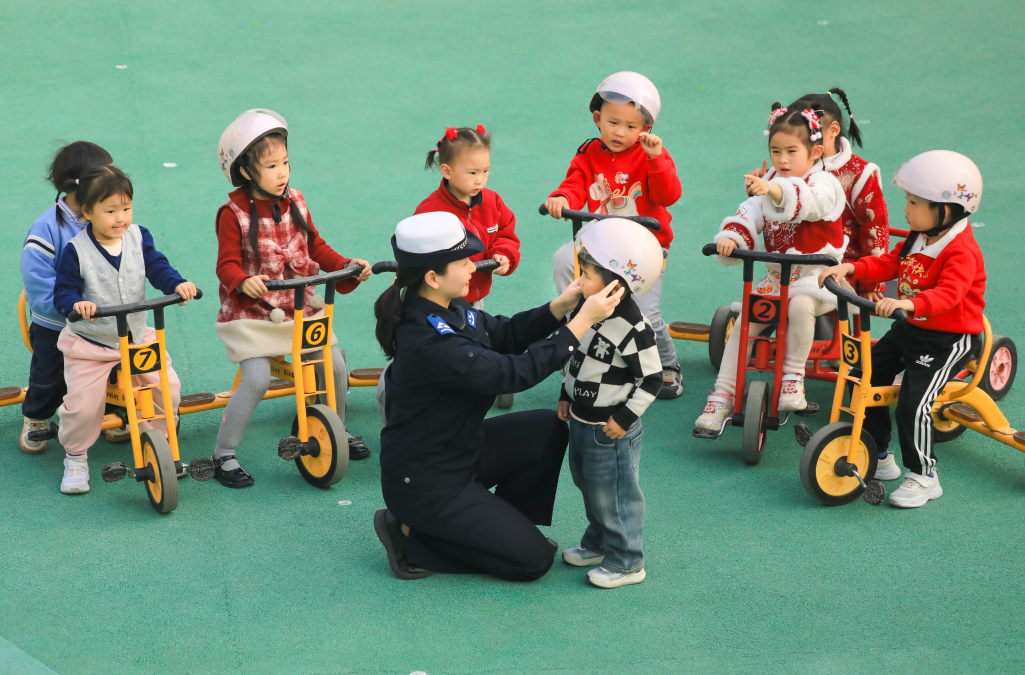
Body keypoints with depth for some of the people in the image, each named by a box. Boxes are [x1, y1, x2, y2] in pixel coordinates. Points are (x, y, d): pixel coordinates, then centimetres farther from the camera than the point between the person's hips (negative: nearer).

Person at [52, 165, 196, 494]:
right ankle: (76, 458, 17)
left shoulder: (138, 238, -3)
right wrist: (76, 303, -36)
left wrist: (177, 284, -26)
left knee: (168, 387, -5)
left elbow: (157, 267, -5)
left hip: (138, 336, 4)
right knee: (84, 404, -10)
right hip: (90, 343, -3)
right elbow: (62, 291, -13)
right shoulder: (76, 251, -14)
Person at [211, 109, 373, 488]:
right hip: (252, 312, -5)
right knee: (256, 379, -18)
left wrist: (347, 266, 0)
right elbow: (227, 265, -17)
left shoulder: (294, 203, 4)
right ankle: (223, 455, -5)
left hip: (300, 307, 5)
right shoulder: (234, 214, -12)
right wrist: (244, 282, -38)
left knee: (335, 363, -1)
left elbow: (315, 247, 14)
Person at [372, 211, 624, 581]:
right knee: (533, 560, -3)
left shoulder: (447, 310, -3)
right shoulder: (428, 343, -32)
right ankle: (413, 536, 2)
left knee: (550, 428, 9)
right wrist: (583, 320, -26)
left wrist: (560, 306, -7)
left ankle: (504, 526, 19)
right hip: (425, 484, -10)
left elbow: (505, 334, 8)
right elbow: (515, 373, -29)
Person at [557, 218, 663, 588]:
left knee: (614, 496, 3)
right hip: (580, 421, 9)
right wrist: (566, 396, 15)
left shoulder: (633, 329, -25)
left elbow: (651, 379, -19)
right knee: (590, 488, 24)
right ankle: (597, 544, 43)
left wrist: (624, 418, -18)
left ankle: (626, 562, 18)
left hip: (611, 430, -9)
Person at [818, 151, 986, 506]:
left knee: (913, 403, -20)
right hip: (910, 330, 9)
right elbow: (887, 264, 8)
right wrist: (850, 268, -10)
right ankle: (879, 458, 21)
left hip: (949, 340, -9)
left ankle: (923, 477, -1)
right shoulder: (917, 238, 6)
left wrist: (908, 304, -54)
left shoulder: (961, 252, -23)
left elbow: (947, 294, -37)